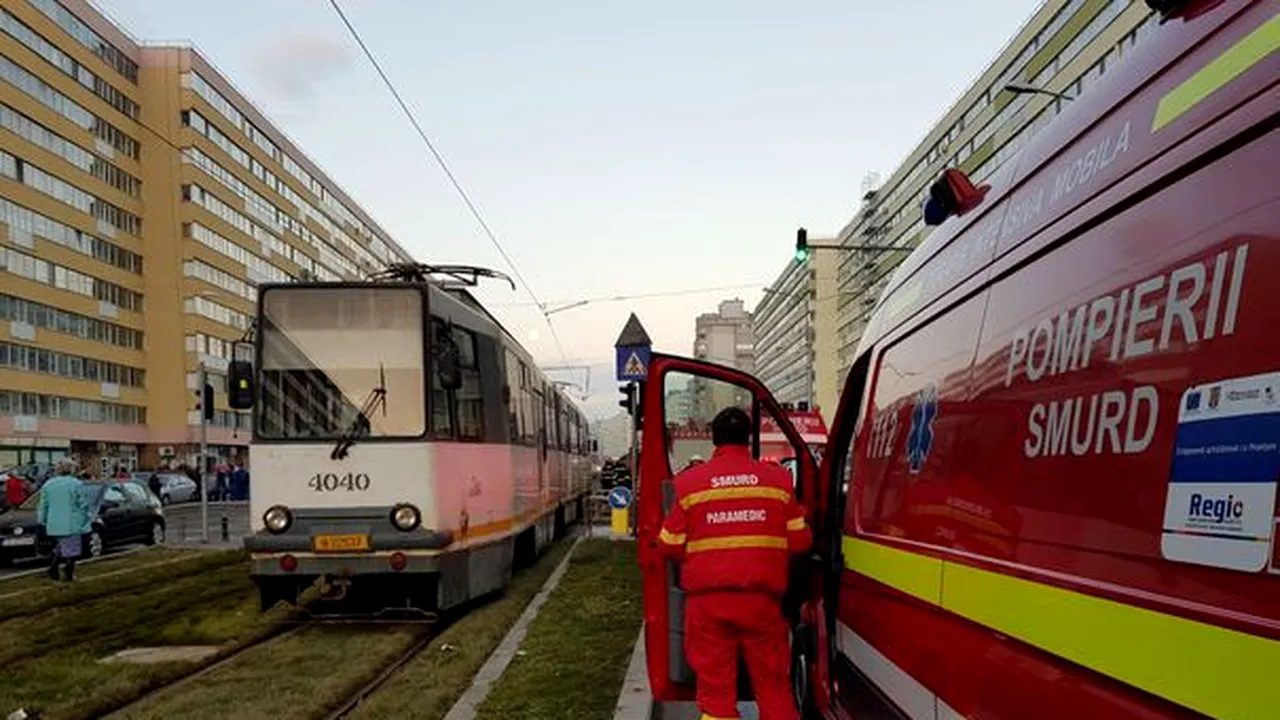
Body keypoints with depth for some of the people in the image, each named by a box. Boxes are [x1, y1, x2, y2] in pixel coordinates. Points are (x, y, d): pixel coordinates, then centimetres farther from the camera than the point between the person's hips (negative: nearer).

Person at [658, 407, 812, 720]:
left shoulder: (688, 481, -2)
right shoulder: (778, 478, 2)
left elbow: (670, 547, 2)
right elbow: (800, 542, 5)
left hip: (708, 599, -1)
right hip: (762, 597, 1)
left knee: (715, 689, 6)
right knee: (774, 686, 13)